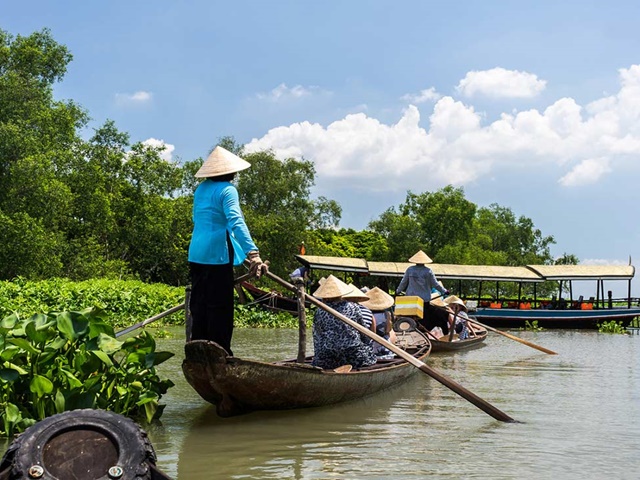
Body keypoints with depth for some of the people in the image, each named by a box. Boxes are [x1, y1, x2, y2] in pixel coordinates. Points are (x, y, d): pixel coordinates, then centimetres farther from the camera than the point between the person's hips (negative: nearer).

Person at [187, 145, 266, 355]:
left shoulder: (201, 189, 14)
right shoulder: (227, 190, -10)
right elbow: (236, 222, -24)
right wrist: (253, 253, -32)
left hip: (196, 253, 8)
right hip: (217, 254, -8)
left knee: (199, 304, 12)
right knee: (220, 307, -2)